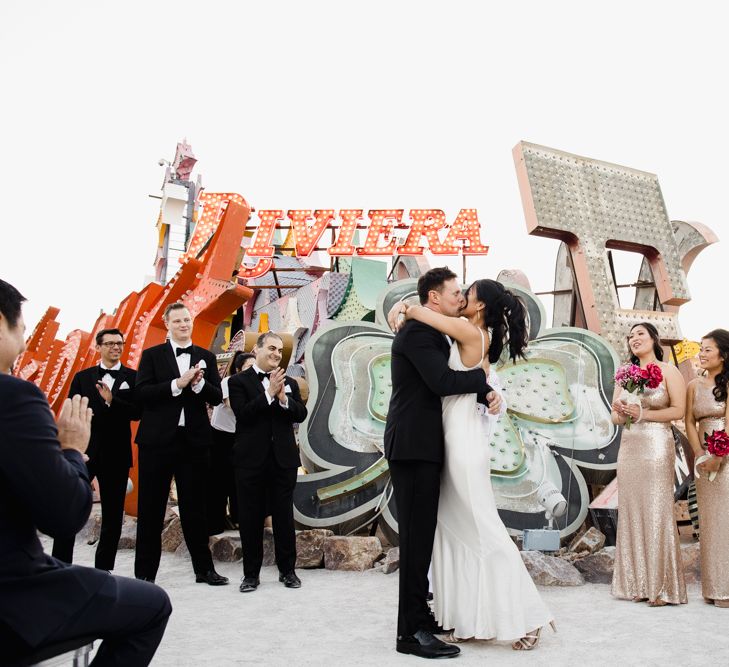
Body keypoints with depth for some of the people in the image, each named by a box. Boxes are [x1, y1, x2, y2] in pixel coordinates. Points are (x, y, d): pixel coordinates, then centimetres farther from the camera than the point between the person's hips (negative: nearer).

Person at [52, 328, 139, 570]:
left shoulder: (133, 378, 4)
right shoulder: (82, 377, 10)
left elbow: (137, 413, -5)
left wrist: (112, 400, -20)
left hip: (116, 455, -1)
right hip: (83, 451, 1)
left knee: (113, 516, 6)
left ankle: (104, 569, 17)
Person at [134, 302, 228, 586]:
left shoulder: (206, 357, 9)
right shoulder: (152, 355, 3)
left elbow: (217, 397, 3)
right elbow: (142, 394, -9)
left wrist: (198, 383, -16)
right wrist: (178, 383, -19)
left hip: (193, 441, 2)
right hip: (157, 441, -2)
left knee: (195, 508, 10)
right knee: (151, 509, 6)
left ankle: (204, 569, 20)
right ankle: (144, 573, 17)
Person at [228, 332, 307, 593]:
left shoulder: (289, 383, 11)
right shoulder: (239, 381, 0)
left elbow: (301, 414, 1)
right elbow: (242, 414, -13)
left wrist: (284, 398, -16)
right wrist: (269, 393, -20)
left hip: (283, 459, 3)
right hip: (251, 459, -2)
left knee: (284, 516, 8)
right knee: (251, 518, 5)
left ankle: (287, 570, 20)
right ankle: (251, 573, 17)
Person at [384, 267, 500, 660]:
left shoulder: (433, 333, 19)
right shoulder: (417, 331, -12)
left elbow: (454, 381, 17)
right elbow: (442, 381, -23)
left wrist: (486, 394, -2)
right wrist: (483, 378, -7)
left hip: (423, 446, 10)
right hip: (414, 446, -10)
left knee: (421, 535, 15)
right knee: (416, 535, -7)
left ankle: (418, 616, 26)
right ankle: (412, 632, -1)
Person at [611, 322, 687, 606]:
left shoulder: (668, 371, 2)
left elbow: (678, 410, -7)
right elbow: (615, 416, 17)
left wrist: (643, 414, -14)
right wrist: (620, 413, -5)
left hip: (656, 446, -5)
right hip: (628, 447, 5)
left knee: (656, 513, -6)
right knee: (631, 513, 3)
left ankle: (662, 586, 2)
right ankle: (637, 584, 10)